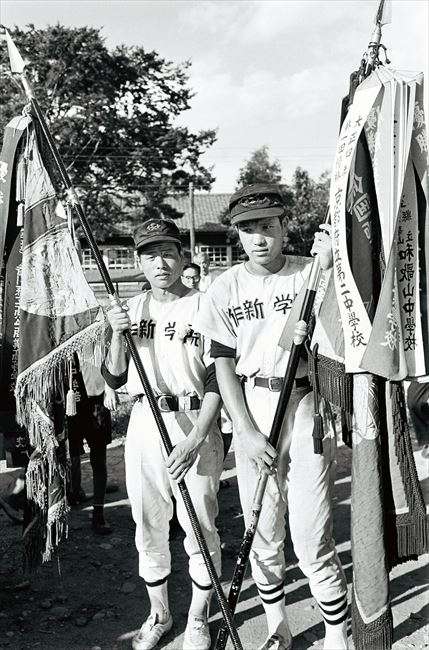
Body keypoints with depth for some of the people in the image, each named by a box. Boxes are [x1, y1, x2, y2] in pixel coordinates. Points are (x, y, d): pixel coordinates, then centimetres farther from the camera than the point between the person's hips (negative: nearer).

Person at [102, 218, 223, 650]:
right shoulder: (132, 308, 8)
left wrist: (196, 439, -18)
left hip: (194, 424, -4)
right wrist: (116, 335, -9)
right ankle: (158, 614, 35)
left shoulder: (203, 306, -6)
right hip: (143, 424, 4)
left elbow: (216, 379, -9)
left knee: (200, 526, 4)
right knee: (148, 524, 14)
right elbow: (115, 378, 8)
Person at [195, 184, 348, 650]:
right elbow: (223, 363, 4)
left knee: (312, 544, -1)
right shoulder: (225, 288, 4)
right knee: (262, 537, 13)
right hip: (250, 416, 3)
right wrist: (246, 432, -3)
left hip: (305, 408, -2)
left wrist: (330, 268, -24)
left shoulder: (309, 275, -2)